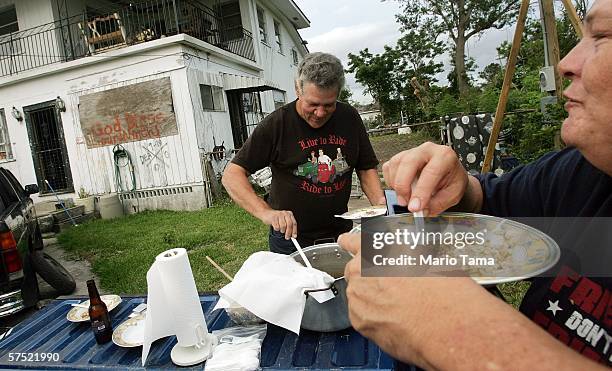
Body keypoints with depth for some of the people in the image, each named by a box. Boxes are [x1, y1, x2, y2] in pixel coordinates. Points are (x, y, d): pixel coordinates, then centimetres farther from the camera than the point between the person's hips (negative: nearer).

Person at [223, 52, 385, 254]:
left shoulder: (349, 118, -4)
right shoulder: (276, 124, -15)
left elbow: (367, 169, 5)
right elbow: (232, 175, -17)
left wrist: (380, 202, -14)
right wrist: (266, 212, -32)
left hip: (340, 234, 4)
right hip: (290, 237, -3)